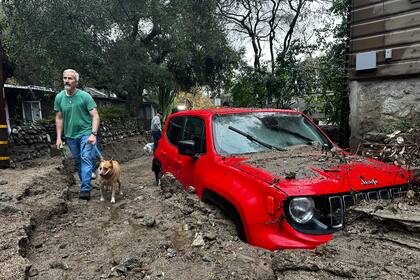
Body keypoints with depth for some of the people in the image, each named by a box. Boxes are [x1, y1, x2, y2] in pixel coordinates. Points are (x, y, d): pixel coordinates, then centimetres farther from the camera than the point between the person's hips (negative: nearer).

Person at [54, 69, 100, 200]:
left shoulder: (85, 96, -12)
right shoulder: (59, 97, 0)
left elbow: (95, 116, -14)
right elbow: (59, 118, 8)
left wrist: (93, 134, -24)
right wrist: (59, 137, 5)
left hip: (85, 133, -5)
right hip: (70, 135, 5)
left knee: (86, 159, -14)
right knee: (77, 162, 14)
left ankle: (85, 189, -15)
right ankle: (86, 183, 30)